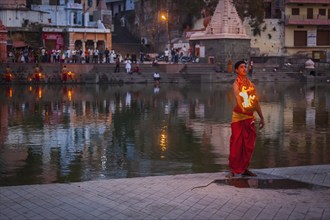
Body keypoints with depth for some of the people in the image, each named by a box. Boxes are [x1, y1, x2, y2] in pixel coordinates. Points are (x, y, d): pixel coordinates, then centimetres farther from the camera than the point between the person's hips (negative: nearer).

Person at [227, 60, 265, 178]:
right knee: (236, 144, -5)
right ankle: (232, 170, 1)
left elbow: (256, 102, 18)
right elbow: (237, 97, -27)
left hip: (250, 117, 6)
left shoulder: (250, 84, 13)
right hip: (239, 117, -6)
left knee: (249, 145, 8)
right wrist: (242, 107, -46)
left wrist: (262, 118, 18)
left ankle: (244, 169, 18)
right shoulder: (236, 84, -6)